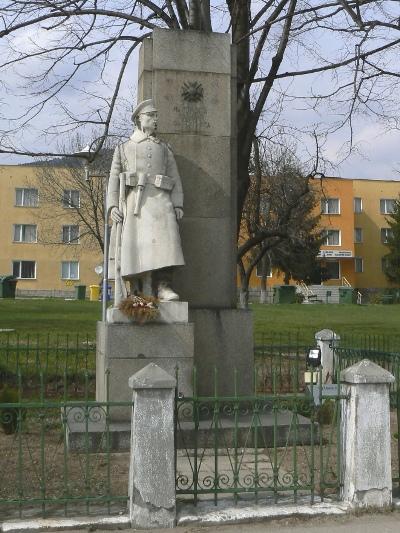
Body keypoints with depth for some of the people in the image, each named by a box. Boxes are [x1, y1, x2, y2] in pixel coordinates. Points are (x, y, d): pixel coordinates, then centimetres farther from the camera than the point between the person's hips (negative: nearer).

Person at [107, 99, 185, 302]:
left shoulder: (164, 148, 23)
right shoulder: (123, 148, 20)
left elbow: (175, 179, 15)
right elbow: (114, 180, 12)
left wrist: (178, 205, 0)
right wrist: (112, 206, -3)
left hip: (160, 201, 1)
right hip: (133, 205, 0)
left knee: (164, 242, -19)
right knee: (134, 248, -8)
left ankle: (164, 286, -22)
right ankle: (137, 294, -3)